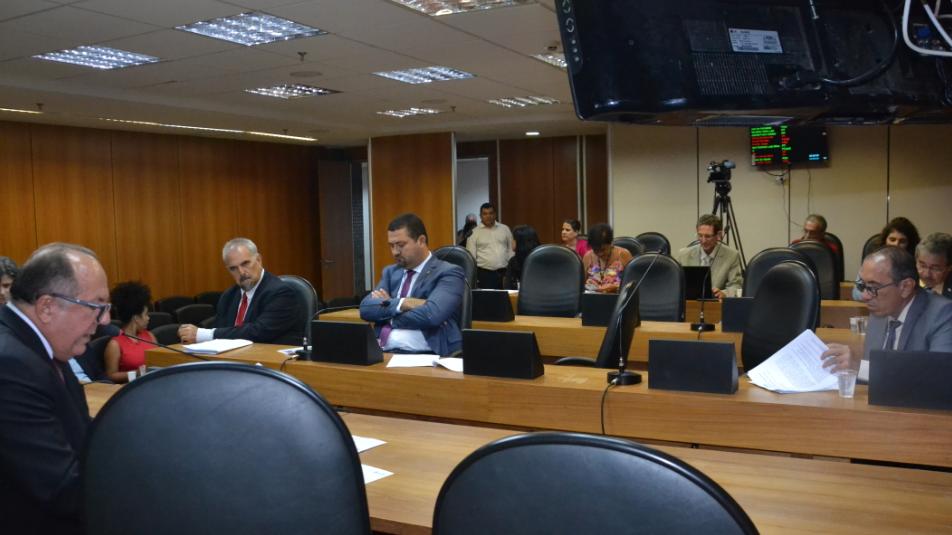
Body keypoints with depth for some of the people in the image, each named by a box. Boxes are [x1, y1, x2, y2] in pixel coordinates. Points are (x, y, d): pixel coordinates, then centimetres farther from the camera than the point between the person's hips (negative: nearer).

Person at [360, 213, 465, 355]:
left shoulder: (448, 273, 0)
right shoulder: (390, 271, 19)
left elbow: (432, 314, -16)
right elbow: (366, 308, 6)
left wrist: (387, 305, -2)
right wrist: (403, 303, -10)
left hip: (423, 356, -4)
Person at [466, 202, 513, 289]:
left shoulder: (505, 229, 11)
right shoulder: (474, 233, 2)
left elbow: (511, 250, 13)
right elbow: (471, 257, 0)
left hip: (505, 272, 3)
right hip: (485, 273, -3)